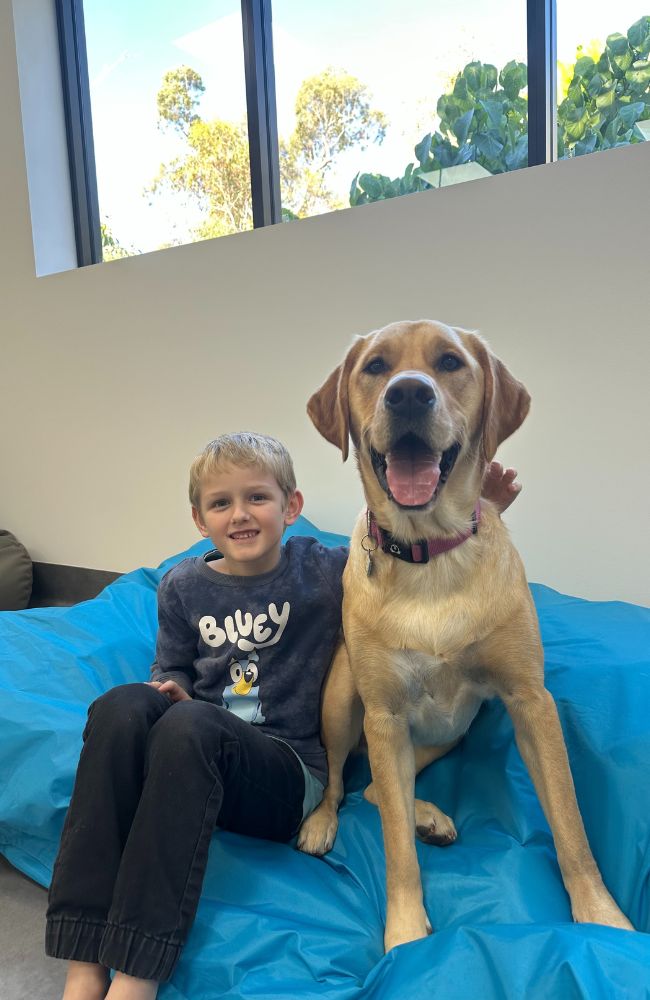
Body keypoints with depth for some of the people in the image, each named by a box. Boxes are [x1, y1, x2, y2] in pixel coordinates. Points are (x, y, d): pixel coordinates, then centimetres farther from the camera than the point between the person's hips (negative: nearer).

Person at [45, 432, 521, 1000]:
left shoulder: (324, 572, -1)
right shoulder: (183, 586, 8)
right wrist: (171, 689, -5)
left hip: (290, 771, -3)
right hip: (191, 758, 4)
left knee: (189, 725, -33)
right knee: (121, 706, -27)